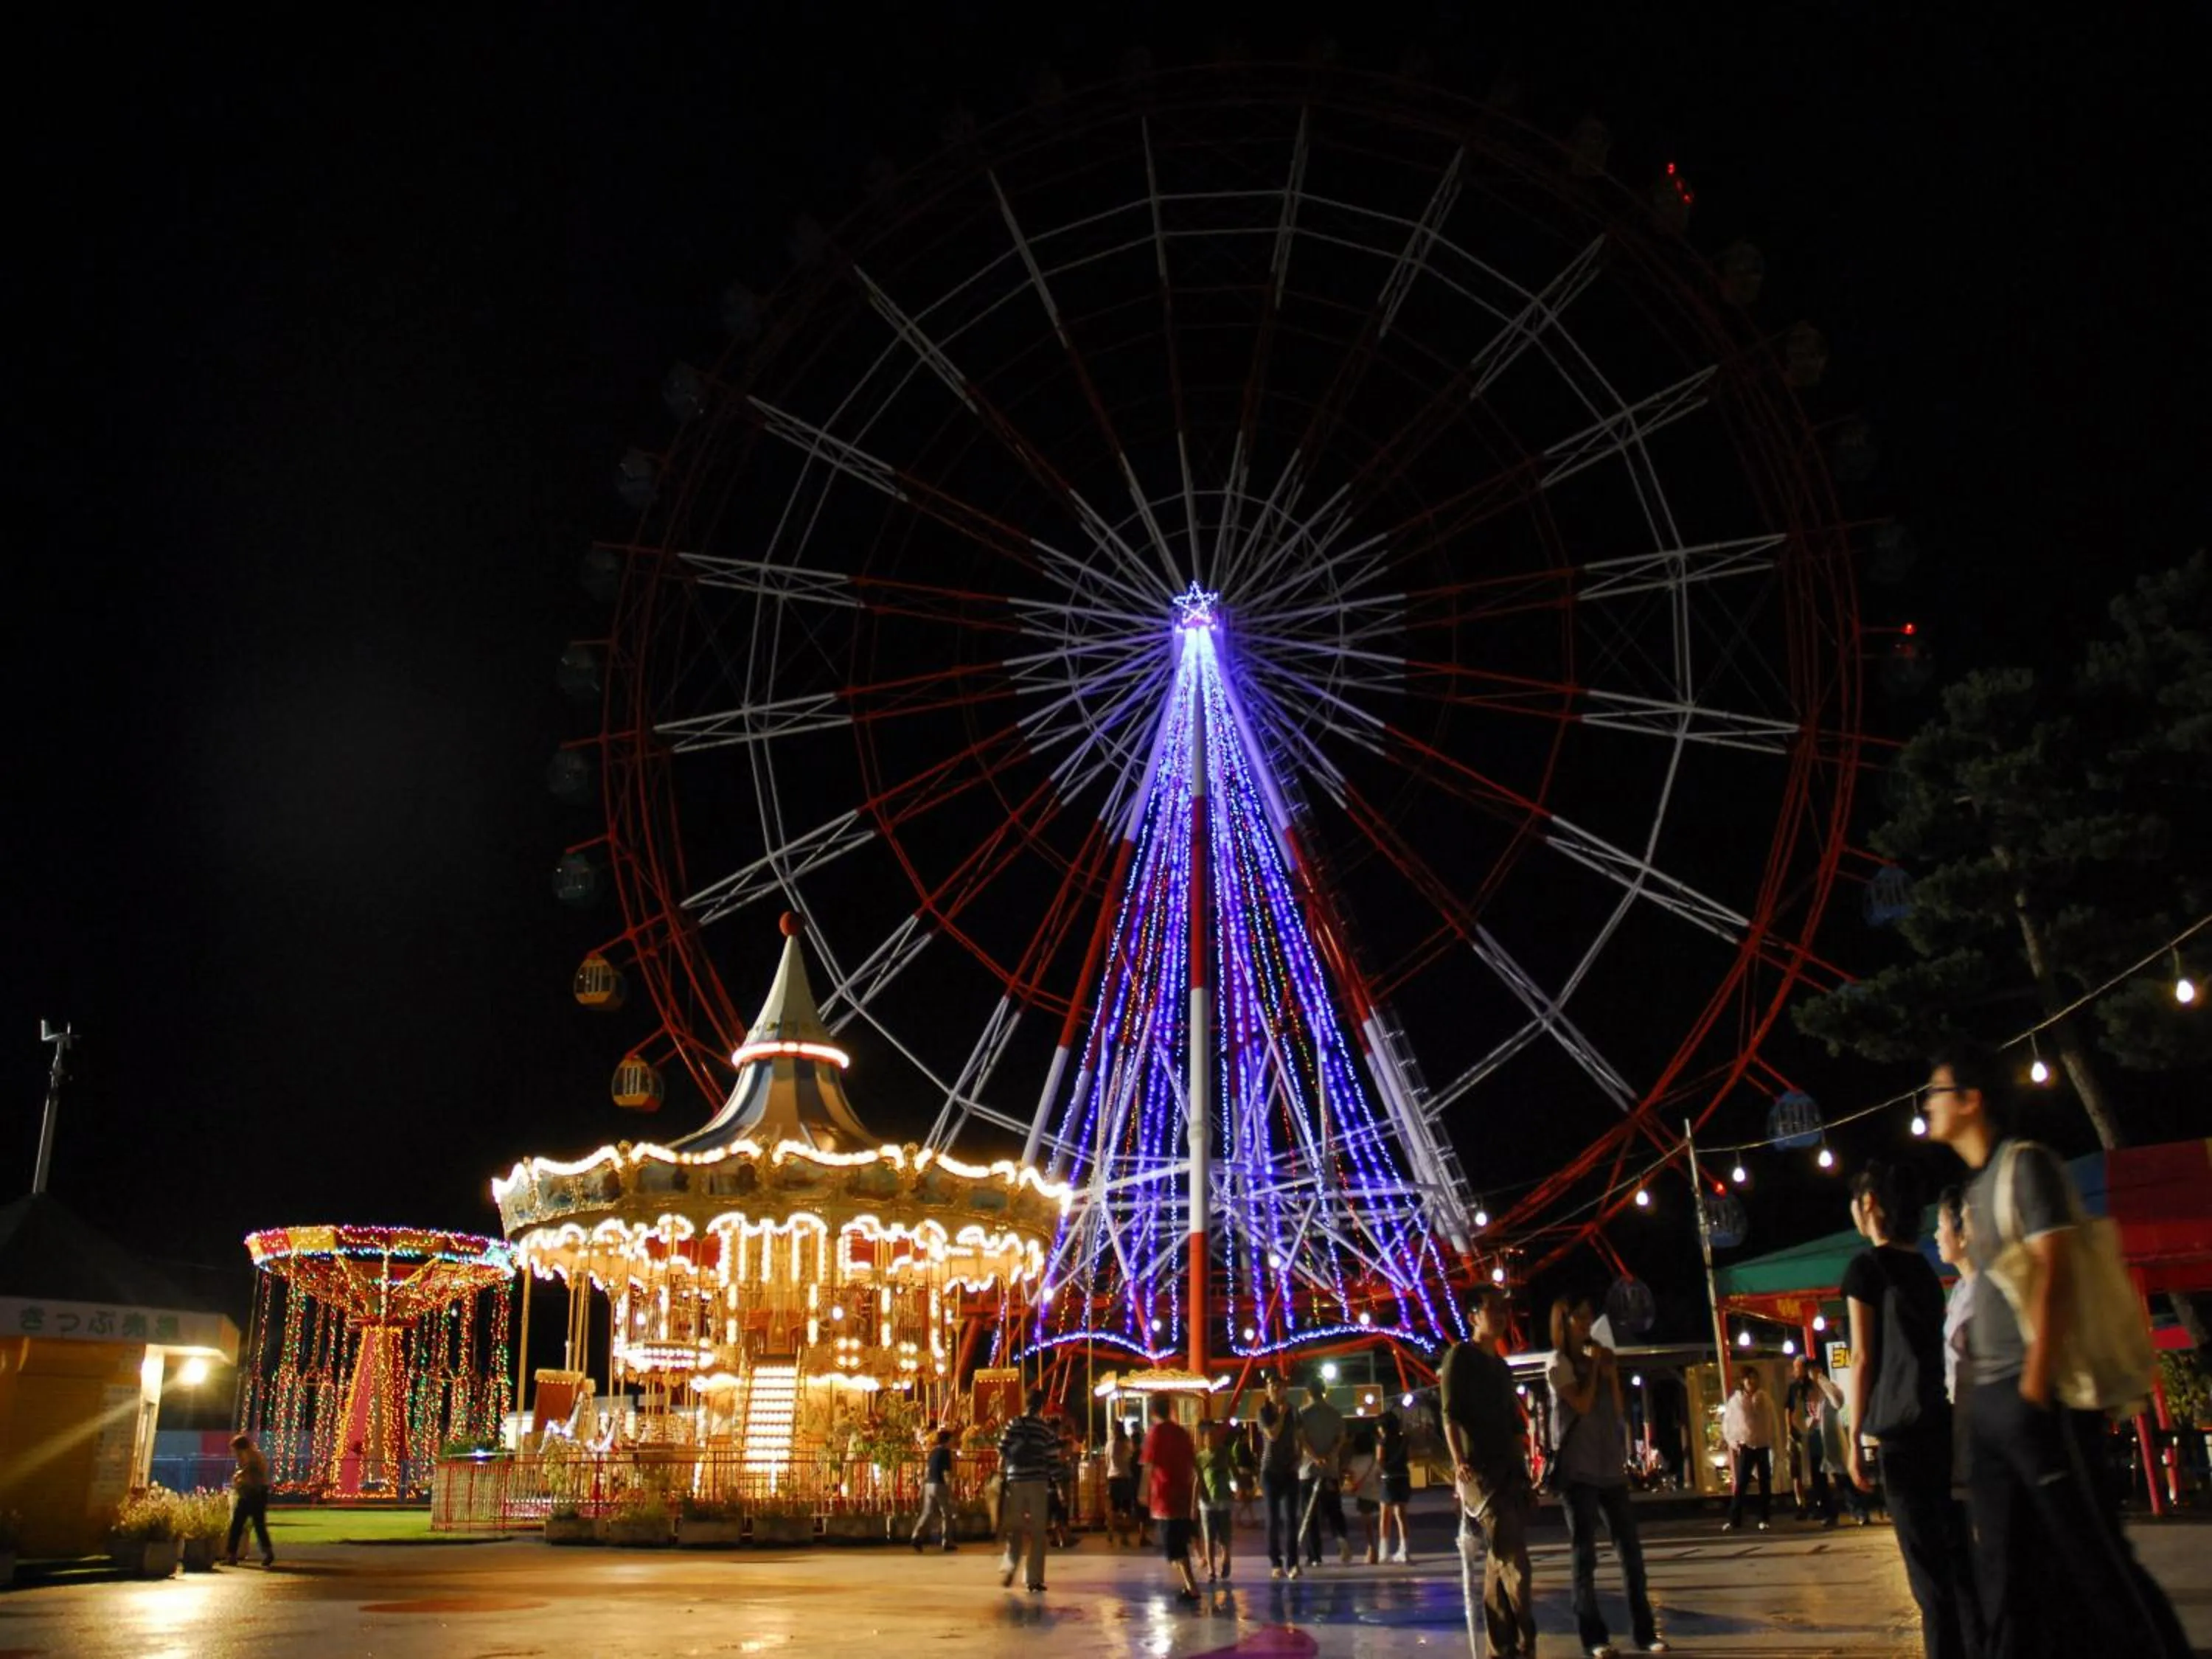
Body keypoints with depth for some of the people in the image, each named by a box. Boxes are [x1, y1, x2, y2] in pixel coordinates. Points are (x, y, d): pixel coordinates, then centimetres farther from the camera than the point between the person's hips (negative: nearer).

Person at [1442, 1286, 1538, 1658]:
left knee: (1500, 1565, 8)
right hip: (1479, 1472, -7)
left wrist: (1525, 1476, 18)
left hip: (1510, 1473, 7)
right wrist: (1459, 1462, -24)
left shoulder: (1502, 1367, 21)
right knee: (1513, 1561, -14)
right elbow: (1450, 1414, -12)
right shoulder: (1460, 1356, -2)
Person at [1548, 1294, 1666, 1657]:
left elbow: (1617, 1410, 11)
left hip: (1609, 1466, 6)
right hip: (1577, 1470, -6)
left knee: (1631, 1550, 4)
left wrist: (1611, 1374, -2)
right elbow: (1582, 1405, -16)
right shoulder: (1559, 1363, -4)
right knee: (1585, 1555, -2)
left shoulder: (1595, 1359, 13)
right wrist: (1594, 1367, -7)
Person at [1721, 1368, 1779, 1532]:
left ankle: (1764, 1519, 14)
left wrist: (1773, 1442, -3)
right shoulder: (1735, 1400, 0)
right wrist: (1732, 1442, -5)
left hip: (1763, 1446, 2)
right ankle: (1734, 1519, -5)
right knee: (1741, 1484, -5)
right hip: (1745, 1446, -2)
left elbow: (1772, 1422, 5)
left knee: (1765, 1483, 6)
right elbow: (1726, 1423, 4)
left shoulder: (1765, 1398, 4)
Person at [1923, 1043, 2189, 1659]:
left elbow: (2050, 1278, -15)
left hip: (2033, 1396, -9)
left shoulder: (2025, 1163, -8)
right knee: (2003, 1567, 9)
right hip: (1989, 1400, 9)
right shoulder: (1978, 1185, 18)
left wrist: (2034, 1386, -20)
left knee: (2094, 1556, -6)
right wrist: (1991, 1394, 17)